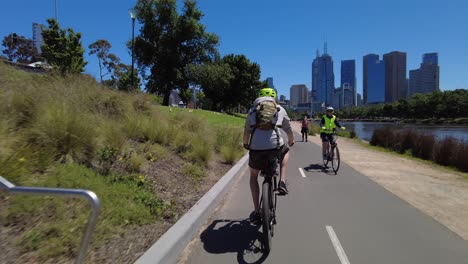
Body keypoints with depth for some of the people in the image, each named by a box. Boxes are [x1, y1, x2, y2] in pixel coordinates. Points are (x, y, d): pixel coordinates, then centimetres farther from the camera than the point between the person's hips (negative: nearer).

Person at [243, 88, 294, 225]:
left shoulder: (253, 109, 21)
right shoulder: (280, 109, 19)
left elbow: (246, 131, 29)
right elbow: (289, 130, 29)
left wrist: (245, 143, 49)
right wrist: (291, 141, 49)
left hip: (256, 148, 1)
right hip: (275, 146, -1)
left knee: (254, 176, 25)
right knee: (285, 151, 36)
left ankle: (256, 212, 22)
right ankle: (282, 182, 20)